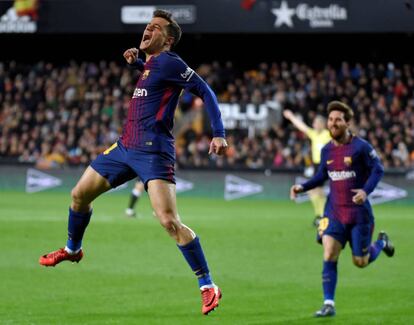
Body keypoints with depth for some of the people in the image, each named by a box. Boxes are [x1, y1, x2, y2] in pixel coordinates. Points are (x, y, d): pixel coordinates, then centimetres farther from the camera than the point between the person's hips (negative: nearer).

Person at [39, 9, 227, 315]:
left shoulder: (169, 62, -10)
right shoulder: (150, 63, 15)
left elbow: (206, 92, -11)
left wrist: (218, 134, -19)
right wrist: (135, 61, 19)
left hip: (153, 151, -9)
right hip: (126, 146, 9)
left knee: (169, 221, -21)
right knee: (80, 194, 19)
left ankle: (208, 287, -17)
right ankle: (72, 249, 45)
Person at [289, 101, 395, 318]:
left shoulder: (360, 147, -11)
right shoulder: (326, 150, 5)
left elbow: (378, 170, -10)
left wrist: (366, 190, -26)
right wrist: (302, 187, 3)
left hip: (358, 212, -4)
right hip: (334, 212, 4)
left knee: (360, 261, 4)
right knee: (329, 256, -12)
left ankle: (381, 243, 37)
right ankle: (329, 305, -9)